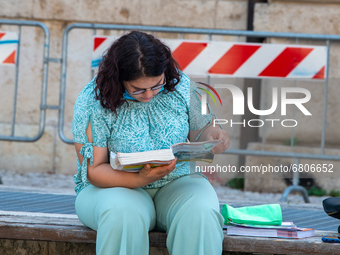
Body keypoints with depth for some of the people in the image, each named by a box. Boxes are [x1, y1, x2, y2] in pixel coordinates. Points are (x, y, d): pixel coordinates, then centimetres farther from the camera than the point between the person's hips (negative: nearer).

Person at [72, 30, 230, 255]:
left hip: (177, 185, 2)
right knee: (123, 214, -39)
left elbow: (201, 131, 13)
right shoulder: (94, 101, -11)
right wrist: (140, 179, -28)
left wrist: (213, 135, -14)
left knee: (201, 213, -32)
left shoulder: (181, 86, -1)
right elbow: (93, 170, -12)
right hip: (116, 186, -2)